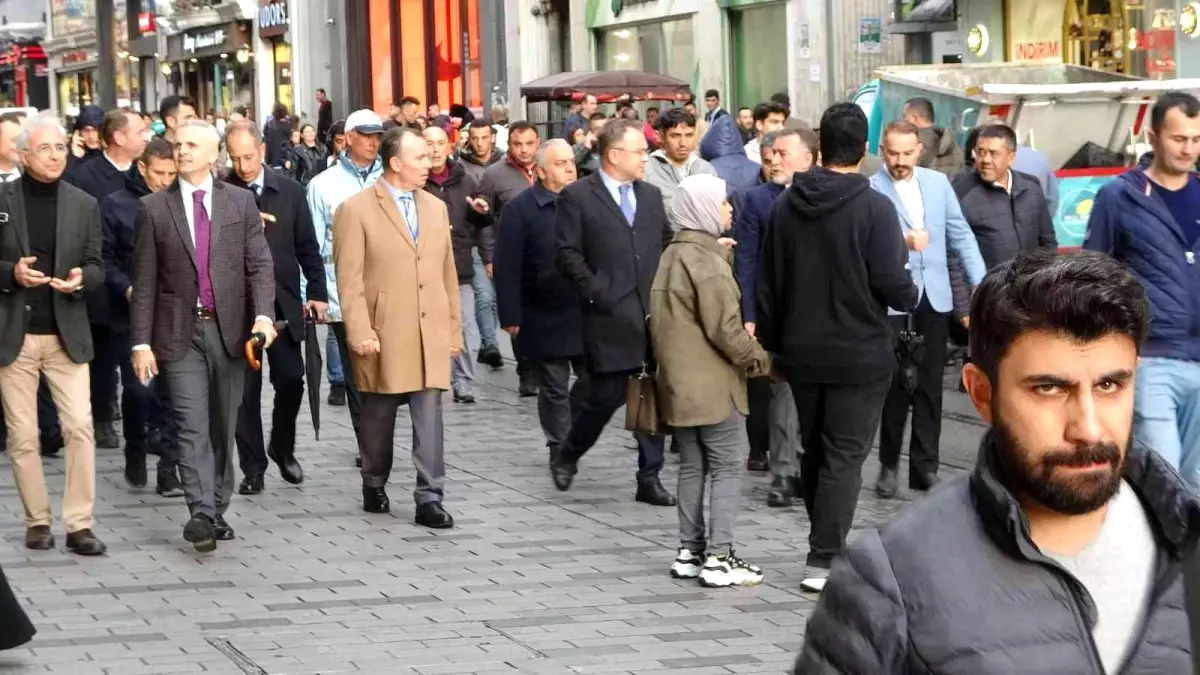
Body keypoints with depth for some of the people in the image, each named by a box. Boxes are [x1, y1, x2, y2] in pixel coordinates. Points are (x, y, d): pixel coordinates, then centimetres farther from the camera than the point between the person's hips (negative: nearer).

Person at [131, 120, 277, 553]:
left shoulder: (241, 202, 6)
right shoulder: (154, 208, 4)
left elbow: (259, 265, 2)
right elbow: (144, 281, 3)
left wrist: (263, 314, -15)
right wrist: (141, 342, -3)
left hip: (229, 329, 2)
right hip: (180, 332, -1)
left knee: (223, 427, 8)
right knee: (193, 427, -11)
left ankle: (217, 511, 17)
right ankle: (201, 514, -18)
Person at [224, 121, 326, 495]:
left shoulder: (289, 191, 3)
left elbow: (307, 246, 8)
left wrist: (317, 292, 4)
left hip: (284, 303, 2)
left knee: (291, 381, 2)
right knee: (245, 389, 2)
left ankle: (283, 448, 27)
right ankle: (253, 467, 12)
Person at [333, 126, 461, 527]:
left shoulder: (436, 208, 13)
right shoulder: (357, 210, -4)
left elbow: (447, 275, 15)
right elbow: (349, 279, -8)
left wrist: (454, 329, 12)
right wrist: (360, 332, -14)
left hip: (430, 336, 4)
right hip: (383, 336, -3)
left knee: (429, 418, -4)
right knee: (379, 417, 9)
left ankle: (429, 499, -4)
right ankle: (374, 487, 26)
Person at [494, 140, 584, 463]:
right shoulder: (520, 209, -7)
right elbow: (507, 267, -10)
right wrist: (510, 316, -13)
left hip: (586, 314, 4)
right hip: (546, 318, -4)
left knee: (592, 379, 5)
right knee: (554, 388, 5)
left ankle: (568, 441, 25)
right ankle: (560, 447, 17)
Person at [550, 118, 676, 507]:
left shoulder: (651, 196, 15)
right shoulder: (577, 197, -2)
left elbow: (667, 244, 22)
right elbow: (567, 253, -6)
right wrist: (595, 292, -12)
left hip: (654, 314, 5)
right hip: (610, 316, -5)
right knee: (606, 397, -4)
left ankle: (649, 478, 10)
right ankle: (567, 458, 21)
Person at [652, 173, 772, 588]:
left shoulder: (671, 257, 13)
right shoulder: (707, 262, -17)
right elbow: (724, 328, -19)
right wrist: (759, 359, -8)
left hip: (679, 380, 9)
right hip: (712, 383, -9)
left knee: (693, 466, 14)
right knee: (729, 465, -4)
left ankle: (689, 551, 16)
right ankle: (719, 557, -7)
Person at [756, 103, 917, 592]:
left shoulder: (787, 205, 3)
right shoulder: (874, 208, -14)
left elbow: (768, 282, 7)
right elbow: (893, 285, -16)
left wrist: (772, 342, 16)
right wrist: (911, 295, 7)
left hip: (802, 352, 5)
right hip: (859, 353, -5)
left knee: (814, 452, 17)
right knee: (845, 455, -2)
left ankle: (826, 547, 28)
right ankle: (824, 560, -7)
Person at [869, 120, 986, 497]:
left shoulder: (937, 182, 8)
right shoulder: (871, 190, -7)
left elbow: (961, 234, 10)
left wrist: (980, 282, 2)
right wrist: (902, 241, -32)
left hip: (934, 297, 4)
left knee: (930, 385, 7)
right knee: (896, 384, 0)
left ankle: (925, 466, 14)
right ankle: (889, 464, 14)